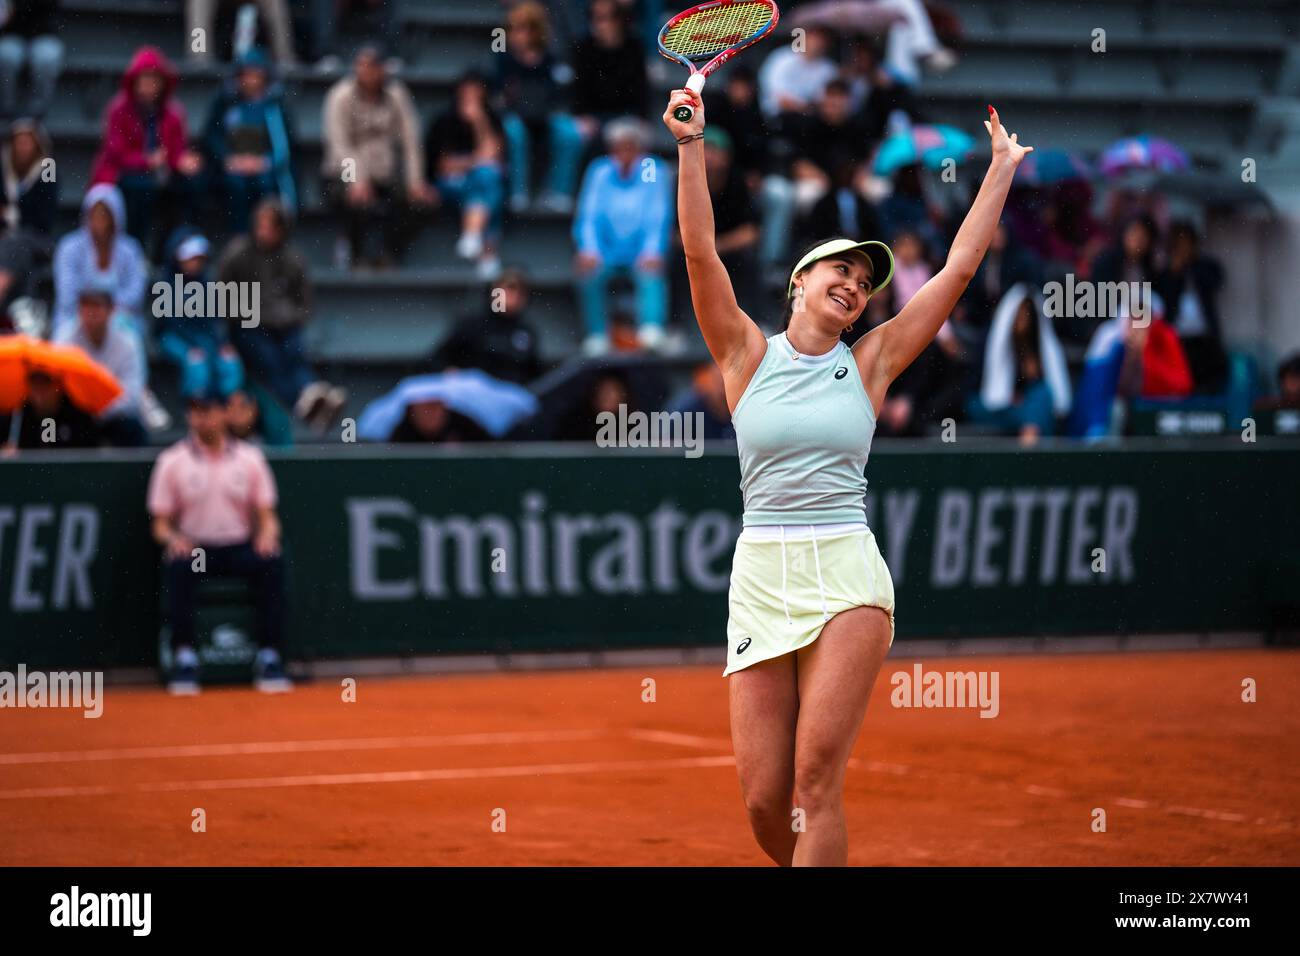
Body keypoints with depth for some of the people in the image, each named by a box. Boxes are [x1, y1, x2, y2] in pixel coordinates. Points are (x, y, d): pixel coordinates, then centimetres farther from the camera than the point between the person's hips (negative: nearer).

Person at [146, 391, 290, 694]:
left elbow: (267, 515, 7)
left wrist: (267, 534, -16)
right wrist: (173, 538, -19)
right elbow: (160, 523, 4)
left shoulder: (250, 457, 8)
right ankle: (184, 657, -33)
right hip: (194, 548, -1)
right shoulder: (171, 461, 5)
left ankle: (269, 658, -27)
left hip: (241, 547, 1)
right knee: (177, 564, -35)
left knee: (272, 562, -30)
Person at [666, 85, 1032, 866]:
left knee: (816, 777, -15)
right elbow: (700, 251, -3)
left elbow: (960, 266, 10)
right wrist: (692, 145, -10)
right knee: (765, 803, -3)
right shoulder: (748, 355, 8)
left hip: (847, 575, 0)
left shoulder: (869, 363, 9)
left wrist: (1002, 170, 14)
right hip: (761, 576, 1)